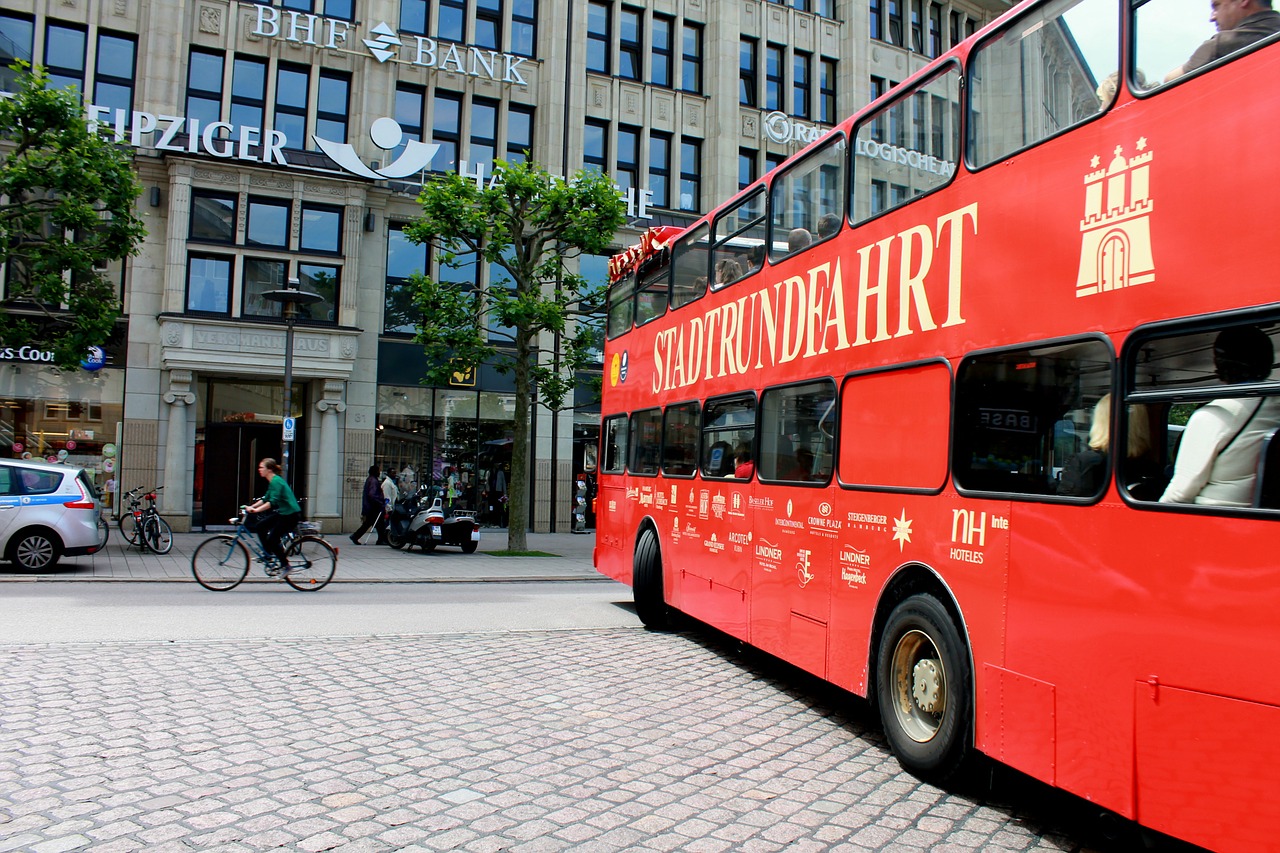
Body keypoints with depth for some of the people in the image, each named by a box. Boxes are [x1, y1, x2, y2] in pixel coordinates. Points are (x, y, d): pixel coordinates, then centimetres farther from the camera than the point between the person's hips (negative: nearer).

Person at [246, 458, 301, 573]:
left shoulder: (276, 481, -17)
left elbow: (273, 502, -26)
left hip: (291, 515, -10)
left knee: (272, 539, -6)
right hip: (282, 513, 10)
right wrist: (252, 506, 12)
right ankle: (270, 554, 15)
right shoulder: (272, 481, 13)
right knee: (261, 526, 7)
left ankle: (285, 565, 6)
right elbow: (266, 499, 22)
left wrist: (256, 510, -28)